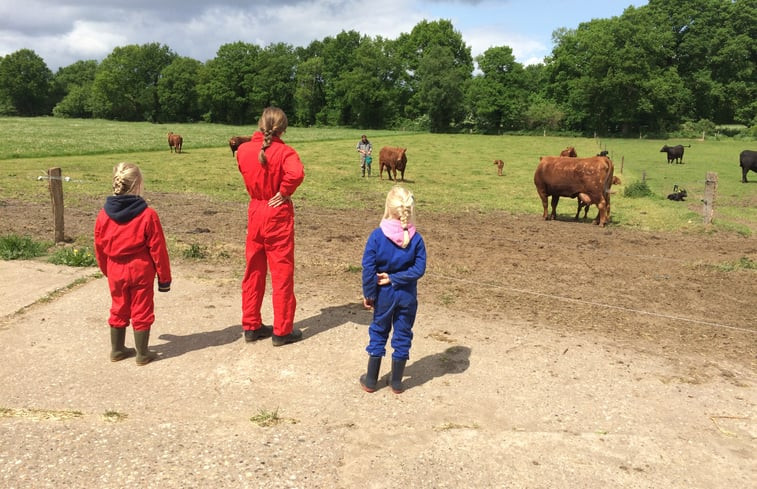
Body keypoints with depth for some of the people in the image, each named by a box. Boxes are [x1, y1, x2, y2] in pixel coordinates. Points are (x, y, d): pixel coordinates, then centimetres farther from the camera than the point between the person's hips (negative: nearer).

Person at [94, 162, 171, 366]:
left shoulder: (104, 215, -5)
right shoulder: (147, 215, -17)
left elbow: (99, 248, 5)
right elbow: (157, 249, -12)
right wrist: (164, 277, -2)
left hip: (116, 272, 4)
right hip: (141, 271, -4)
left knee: (118, 310, 19)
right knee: (141, 312, 8)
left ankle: (117, 349, 31)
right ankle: (142, 354, 16)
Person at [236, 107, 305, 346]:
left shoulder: (243, 150, -2)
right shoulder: (283, 151, -17)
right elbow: (296, 173, -34)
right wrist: (284, 192, -19)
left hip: (254, 212, 5)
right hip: (278, 215, -5)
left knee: (253, 271, 15)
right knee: (282, 273, 5)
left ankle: (251, 325, 23)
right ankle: (282, 331, 12)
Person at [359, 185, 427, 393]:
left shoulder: (377, 235, -14)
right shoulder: (416, 239, -10)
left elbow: (368, 268, -14)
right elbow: (418, 269, -14)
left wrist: (369, 294, -6)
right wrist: (396, 278, -11)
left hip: (384, 294, 0)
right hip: (407, 296, 1)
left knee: (378, 333, 15)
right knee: (403, 335, 13)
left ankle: (371, 380, 23)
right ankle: (396, 382, 23)